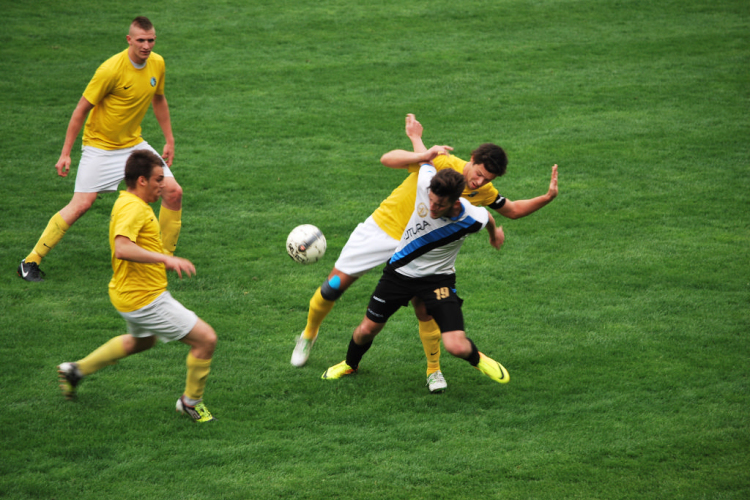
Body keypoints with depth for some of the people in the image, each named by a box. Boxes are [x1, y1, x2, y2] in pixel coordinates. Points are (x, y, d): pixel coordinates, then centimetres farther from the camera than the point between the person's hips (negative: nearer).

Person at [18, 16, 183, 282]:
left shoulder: (157, 64, -3)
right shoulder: (112, 69, -22)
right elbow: (81, 110, -14)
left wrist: (169, 140, 16)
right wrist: (65, 153, -13)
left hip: (134, 144, 6)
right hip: (100, 146, -6)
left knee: (173, 192, -5)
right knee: (81, 205, -13)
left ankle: (166, 257, 12)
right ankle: (30, 262, -3)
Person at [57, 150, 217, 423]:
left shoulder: (130, 203, 11)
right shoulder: (133, 208, -23)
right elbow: (122, 249, -38)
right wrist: (164, 258, -41)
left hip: (132, 294, 11)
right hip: (145, 298, -11)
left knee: (142, 340, 38)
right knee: (205, 339, -8)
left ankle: (77, 370, 43)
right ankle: (191, 401, 11)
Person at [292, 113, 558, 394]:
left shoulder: (484, 192, -9)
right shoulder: (441, 163, -25)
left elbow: (513, 211, 8)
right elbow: (388, 159, -30)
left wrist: (547, 198, -9)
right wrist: (423, 155, -48)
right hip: (382, 227, -2)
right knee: (334, 286, 2)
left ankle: (434, 371, 10)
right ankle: (309, 335, 30)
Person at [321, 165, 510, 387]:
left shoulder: (472, 220, -27)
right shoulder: (426, 183, -28)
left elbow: (486, 216, 0)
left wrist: (494, 232, 23)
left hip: (438, 278, -2)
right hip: (400, 271, 2)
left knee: (457, 347, -18)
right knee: (367, 330, 10)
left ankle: (477, 358, 20)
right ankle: (350, 364, 45)